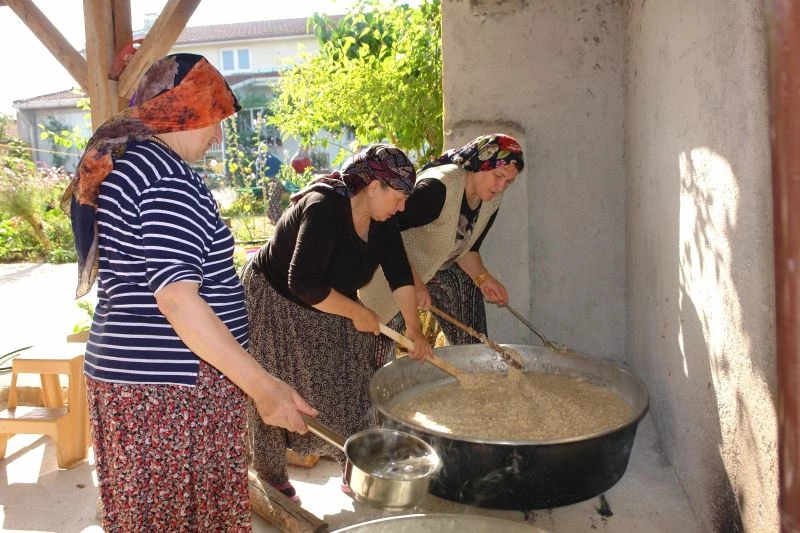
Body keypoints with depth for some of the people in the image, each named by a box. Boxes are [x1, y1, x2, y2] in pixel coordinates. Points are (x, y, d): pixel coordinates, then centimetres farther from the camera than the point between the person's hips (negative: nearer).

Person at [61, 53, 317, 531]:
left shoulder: (114, 162, 13)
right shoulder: (169, 176, -19)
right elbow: (177, 298, -27)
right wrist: (263, 386, -28)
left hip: (124, 370, 10)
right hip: (171, 387, -10)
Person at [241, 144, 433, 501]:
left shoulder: (382, 220, -8)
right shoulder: (323, 210, -33)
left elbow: (399, 274, -6)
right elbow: (305, 285, -37)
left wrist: (414, 328, -14)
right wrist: (357, 313, -26)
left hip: (326, 310, 7)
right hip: (275, 304, -7)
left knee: (346, 385, 6)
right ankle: (271, 475, 22)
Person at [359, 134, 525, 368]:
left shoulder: (491, 201, -5)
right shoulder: (437, 188, -31)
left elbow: (467, 248, 6)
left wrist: (483, 277, -12)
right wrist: (413, 282, -34)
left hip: (442, 268, 7)